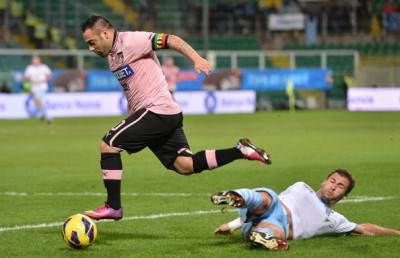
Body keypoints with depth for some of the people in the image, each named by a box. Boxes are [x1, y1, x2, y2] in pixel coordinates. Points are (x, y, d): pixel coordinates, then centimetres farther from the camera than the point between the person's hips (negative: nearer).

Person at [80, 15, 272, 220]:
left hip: (157, 110, -10)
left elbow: (170, 40, -17)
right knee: (185, 166, 0)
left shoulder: (131, 41, -9)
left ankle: (113, 207, -6)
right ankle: (240, 151, 1)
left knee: (108, 144, -8)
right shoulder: (112, 55, 20)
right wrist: (129, 121, 25)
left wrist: (196, 58, -30)